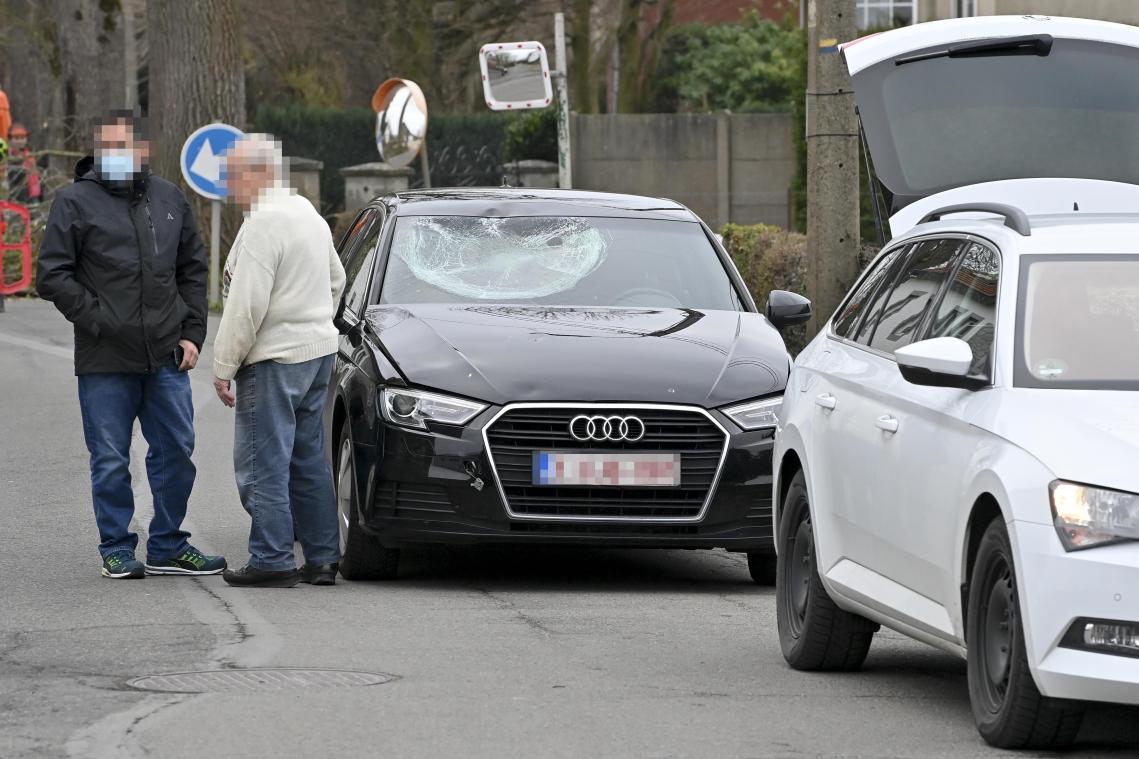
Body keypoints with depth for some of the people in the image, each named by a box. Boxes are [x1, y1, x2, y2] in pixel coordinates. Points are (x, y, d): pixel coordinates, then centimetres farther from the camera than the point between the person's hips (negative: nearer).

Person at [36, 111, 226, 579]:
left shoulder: (169, 200, 11)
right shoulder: (76, 203, -2)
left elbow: (193, 269, 19)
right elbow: (52, 275, -5)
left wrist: (192, 333, 8)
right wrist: (98, 320, -12)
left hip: (167, 358, 4)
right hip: (105, 363, -4)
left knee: (176, 453, 7)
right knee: (111, 461, 1)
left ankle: (167, 547, 18)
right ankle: (117, 550, 11)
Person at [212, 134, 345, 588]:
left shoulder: (262, 226, -17)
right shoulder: (307, 213, 14)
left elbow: (246, 306, -20)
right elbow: (336, 280, 25)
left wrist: (224, 367, -15)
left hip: (275, 359, -10)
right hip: (318, 349, 10)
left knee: (264, 464, -6)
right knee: (309, 460, 12)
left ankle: (272, 559, -7)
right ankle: (322, 559, 13)